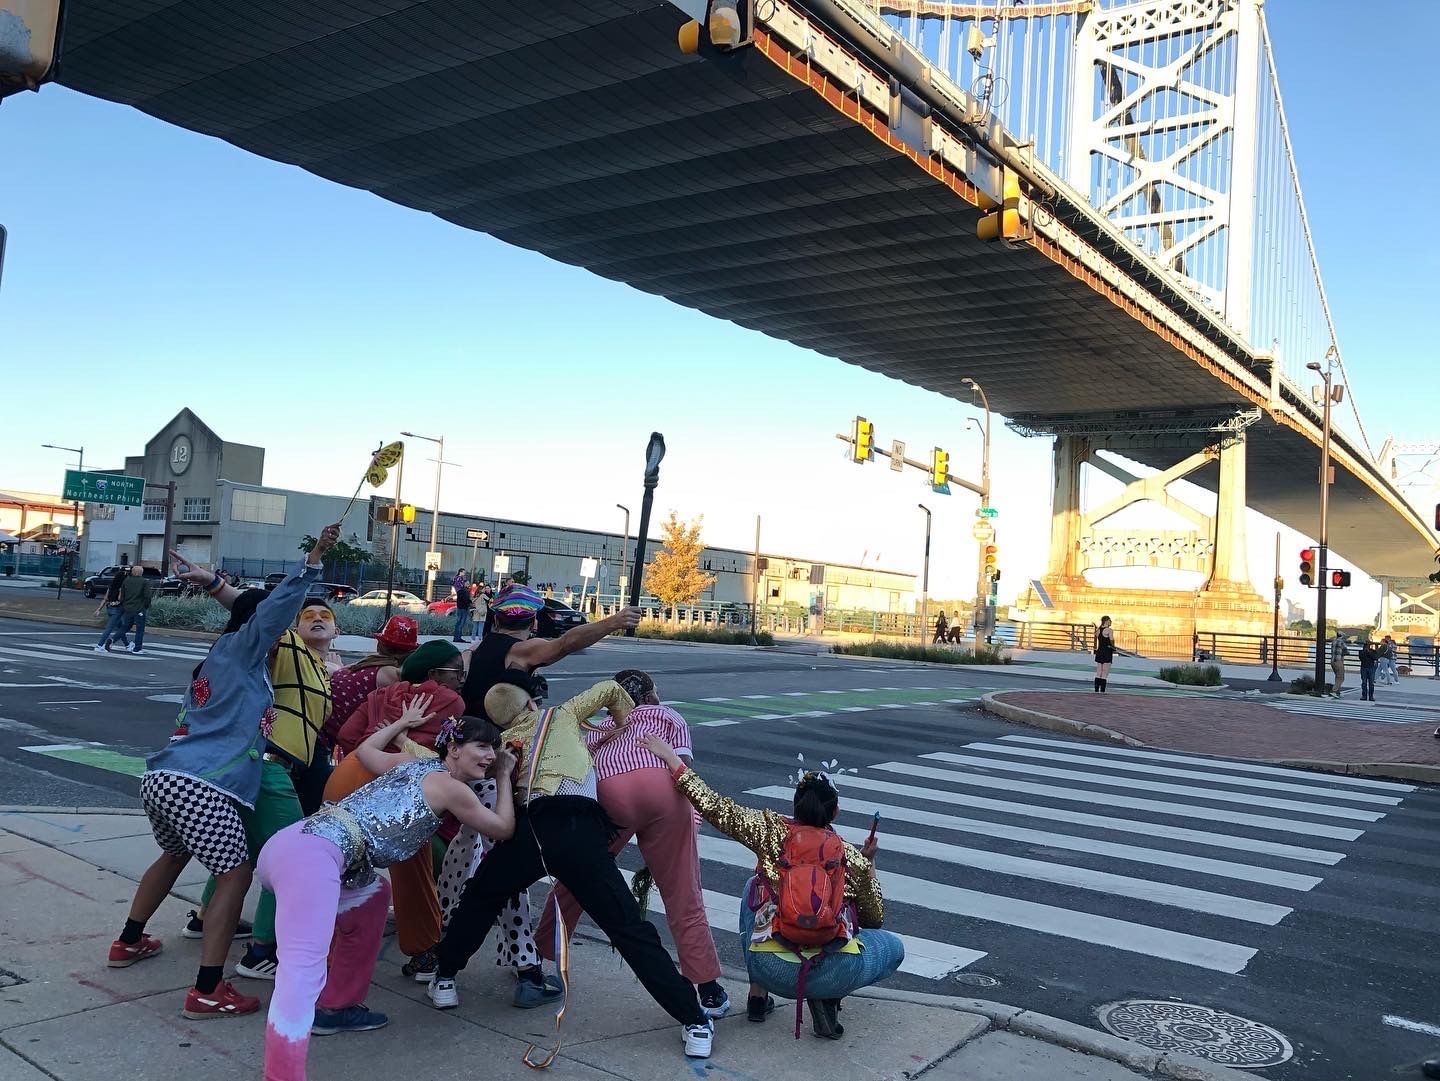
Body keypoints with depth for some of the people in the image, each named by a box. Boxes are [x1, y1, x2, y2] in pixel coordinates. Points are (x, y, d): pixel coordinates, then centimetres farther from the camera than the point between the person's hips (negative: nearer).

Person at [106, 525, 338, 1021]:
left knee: (175, 854, 33)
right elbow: (279, 605, -14)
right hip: (200, 787, -10)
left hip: (163, 776, 10)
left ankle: (128, 942, 46)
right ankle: (207, 992, -8)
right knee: (235, 875, -5)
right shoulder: (239, 649, -2)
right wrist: (314, 558, -17)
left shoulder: (218, 658, 21)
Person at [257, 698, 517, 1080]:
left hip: (294, 842, 10)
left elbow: (364, 750, 45)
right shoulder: (452, 789, 6)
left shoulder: (411, 764, 27)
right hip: (313, 855, -10)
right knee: (304, 970, -23)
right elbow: (504, 828, 18)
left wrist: (404, 721, 52)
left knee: (373, 896, 30)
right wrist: (505, 778, 29)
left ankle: (337, 1006, 32)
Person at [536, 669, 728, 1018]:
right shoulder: (669, 716, 32)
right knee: (683, 896, 9)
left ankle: (539, 959, 38)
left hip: (607, 791, 2)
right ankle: (709, 990, 13)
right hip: (660, 788, -2)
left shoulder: (599, 729, 40)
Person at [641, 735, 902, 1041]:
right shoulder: (853, 858, 7)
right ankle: (825, 997, 6)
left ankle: (758, 993, 30)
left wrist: (670, 757, 6)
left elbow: (712, 807, 0)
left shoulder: (773, 831, 4)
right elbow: (875, 919, 19)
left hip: (772, 972, 2)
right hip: (834, 974, -1)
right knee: (894, 947, 28)